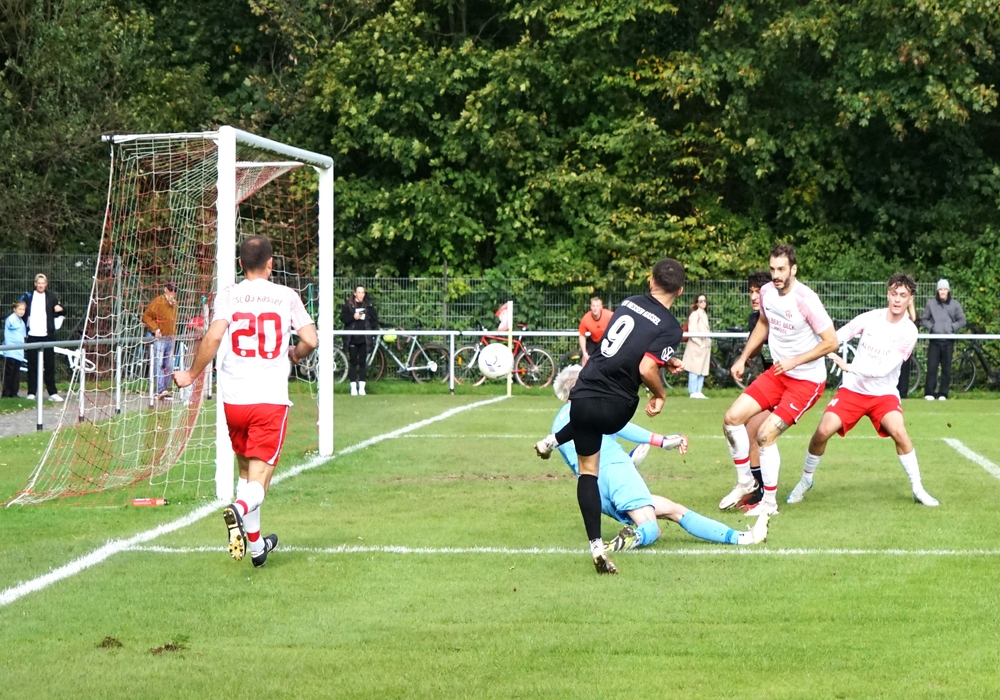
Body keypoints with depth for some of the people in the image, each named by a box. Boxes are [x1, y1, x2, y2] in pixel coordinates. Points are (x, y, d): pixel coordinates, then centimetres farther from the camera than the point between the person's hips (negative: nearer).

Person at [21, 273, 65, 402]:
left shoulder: (51, 296, 5)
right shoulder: (28, 296, 3)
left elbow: (56, 314, 10)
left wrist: (59, 309, -13)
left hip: (47, 335, 0)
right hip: (32, 336, 0)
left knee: (50, 365, 1)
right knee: (32, 366, 4)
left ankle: (52, 393, 4)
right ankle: (31, 392, 9)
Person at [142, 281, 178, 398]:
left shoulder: (174, 304, 15)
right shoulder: (158, 302, -7)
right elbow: (146, 316, -10)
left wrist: (173, 332, 14)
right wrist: (155, 329, -15)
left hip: (170, 339, 8)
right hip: (160, 338, -7)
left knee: (169, 366, 8)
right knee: (159, 364, -10)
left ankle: (166, 389, 14)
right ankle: (161, 390, -15)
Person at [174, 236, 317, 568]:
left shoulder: (228, 295, 1)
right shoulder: (287, 296, 2)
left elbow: (213, 337, -13)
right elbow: (310, 341, -4)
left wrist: (191, 374, 0)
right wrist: (293, 355, 19)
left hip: (234, 399, 2)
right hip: (271, 399, -2)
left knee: (246, 471, 21)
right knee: (259, 480, -3)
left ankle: (255, 545, 28)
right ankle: (240, 509, -37)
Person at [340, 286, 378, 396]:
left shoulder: (368, 305, 7)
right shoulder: (348, 305, 2)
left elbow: (374, 319, 13)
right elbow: (343, 318, -1)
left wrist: (369, 327, -1)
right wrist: (353, 317, -14)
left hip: (364, 338, 1)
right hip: (352, 338, -1)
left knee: (363, 362, 2)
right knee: (353, 362, 1)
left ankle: (361, 387, 6)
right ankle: (353, 387, 4)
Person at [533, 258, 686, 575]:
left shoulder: (629, 303, 7)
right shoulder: (670, 328, -11)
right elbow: (646, 369, -22)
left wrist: (665, 360, 22)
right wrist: (660, 394, -3)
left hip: (584, 395, 3)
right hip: (616, 409, -3)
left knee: (588, 471, 15)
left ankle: (597, 546, 13)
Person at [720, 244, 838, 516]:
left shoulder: (805, 300, -24)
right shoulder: (767, 292, -3)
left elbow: (831, 342, -20)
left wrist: (795, 361, -23)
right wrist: (742, 358, 15)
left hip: (807, 380, -7)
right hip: (778, 373, 7)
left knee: (765, 435, -13)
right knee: (732, 418, -2)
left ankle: (769, 502, 5)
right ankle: (745, 483, 16)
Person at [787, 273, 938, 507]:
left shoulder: (908, 332, -13)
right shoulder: (870, 318, -8)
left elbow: (883, 369, -19)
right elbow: (835, 338, 0)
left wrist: (849, 367, -24)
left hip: (884, 393, -1)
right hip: (852, 390, 1)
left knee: (899, 432, -26)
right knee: (823, 431, -14)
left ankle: (918, 489, -9)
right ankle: (805, 480, 11)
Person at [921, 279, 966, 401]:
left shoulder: (955, 304, 4)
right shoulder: (931, 303, 3)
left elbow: (962, 321, 7)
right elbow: (923, 319, 9)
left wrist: (952, 327, -7)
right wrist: (931, 326, -7)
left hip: (948, 341, 1)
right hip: (934, 340, -1)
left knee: (946, 368, 2)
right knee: (931, 366, -6)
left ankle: (943, 393, 9)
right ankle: (929, 392, -1)